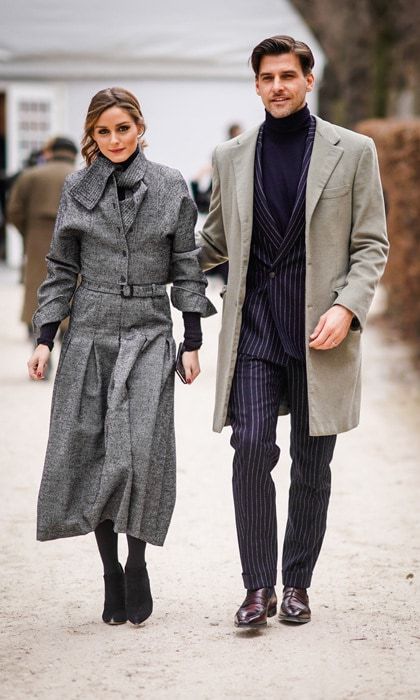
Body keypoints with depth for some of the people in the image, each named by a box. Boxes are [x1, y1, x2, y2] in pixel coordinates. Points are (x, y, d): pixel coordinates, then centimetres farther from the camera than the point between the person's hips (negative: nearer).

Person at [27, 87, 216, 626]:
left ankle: (136, 564, 3)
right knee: (90, 452, -1)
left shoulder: (170, 188, 2)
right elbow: (61, 269, 9)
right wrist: (45, 338, 3)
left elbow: (186, 268, 5)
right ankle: (112, 574, 10)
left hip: (148, 334, -2)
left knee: (141, 451, -13)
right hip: (90, 335, 2)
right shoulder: (77, 189, 5)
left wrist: (193, 341, 2)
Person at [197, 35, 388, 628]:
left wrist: (346, 307, -12)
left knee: (312, 464, 6)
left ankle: (297, 583, 19)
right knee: (252, 450, -11)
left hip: (320, 331, -1)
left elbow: (371, 244, 1)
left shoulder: (353, 152, 2)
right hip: (254, 328, 1)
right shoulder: (231, 157, 10)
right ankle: (259, 586, -2)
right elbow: (216, 242, 22)